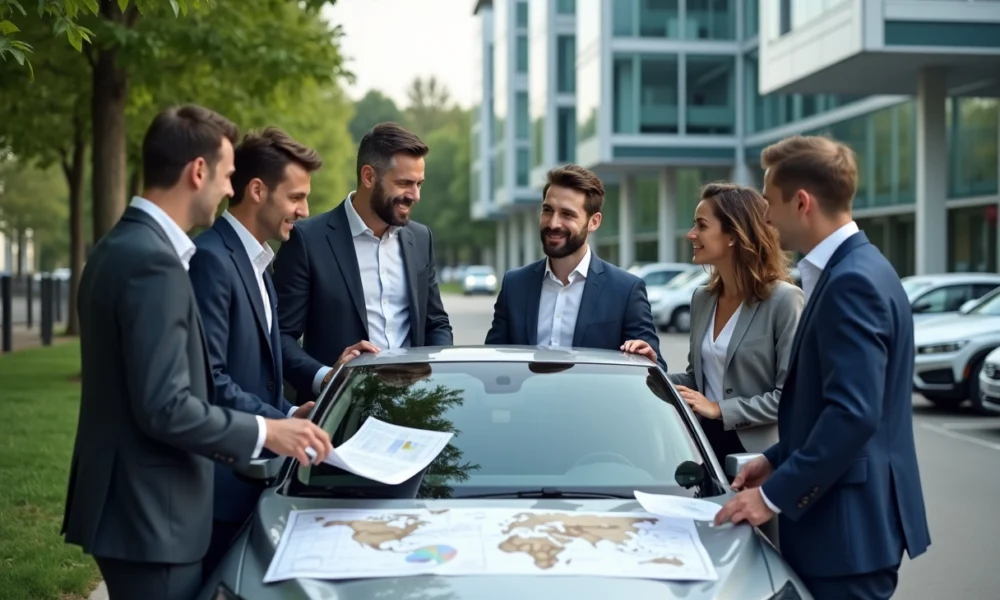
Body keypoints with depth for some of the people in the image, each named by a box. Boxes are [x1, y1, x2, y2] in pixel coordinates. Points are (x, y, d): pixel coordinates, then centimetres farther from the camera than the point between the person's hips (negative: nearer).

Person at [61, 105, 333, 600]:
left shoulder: (122, 245, 10)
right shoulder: (153, 261, -20)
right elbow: (164, 407, -24)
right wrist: (264, 432, -14)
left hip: (135, 505, 10)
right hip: (149, 514, -10)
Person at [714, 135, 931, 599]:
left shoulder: (852, 281, -20)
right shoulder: (852, 269, 12)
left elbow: (855, 414, -26)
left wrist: (776, 494, -20)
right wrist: (776, 460, 10)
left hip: (849, 525, -10)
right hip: (843, 515, 10)